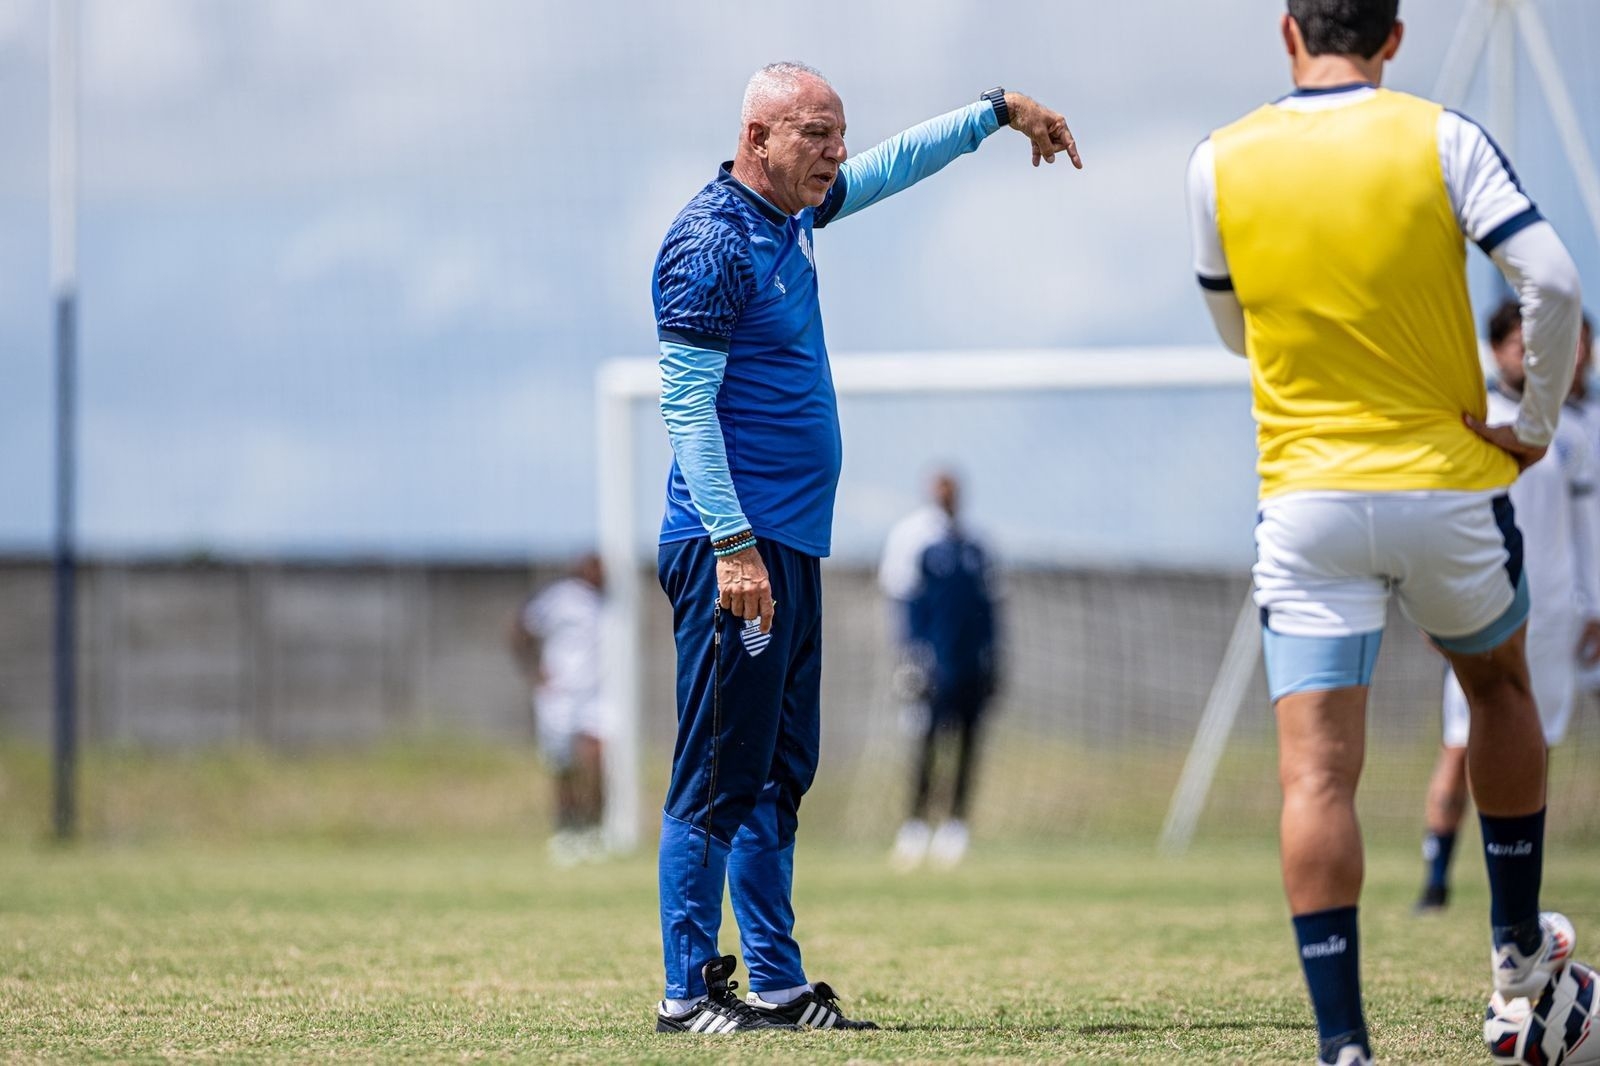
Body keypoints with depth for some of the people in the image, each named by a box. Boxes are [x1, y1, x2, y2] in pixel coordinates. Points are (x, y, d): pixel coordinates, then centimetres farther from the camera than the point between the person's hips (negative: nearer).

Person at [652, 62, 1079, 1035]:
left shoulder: (793, 214, 13)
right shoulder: (713, 242, -13)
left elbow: (895, 164, 33)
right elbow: (687, 405, -17)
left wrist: (999, 111, 31)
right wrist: (732, 546, -22)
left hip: (792, 545, 10)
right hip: (736, 545, -10)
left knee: (778, 776, 11)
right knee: (720, 775, -8)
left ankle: (777, 984, 15)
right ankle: (689, 991, -6)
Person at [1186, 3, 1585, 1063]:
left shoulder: (1221, 163, 0)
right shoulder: (1441, 138, -5)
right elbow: (1552, 280, -14)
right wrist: (1537, 424, -2)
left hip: (1305, 497, 0)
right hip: (1449, 482, 0)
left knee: (1316, 773, -4)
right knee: (1498, 683, 27)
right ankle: (1519, 945, 36)